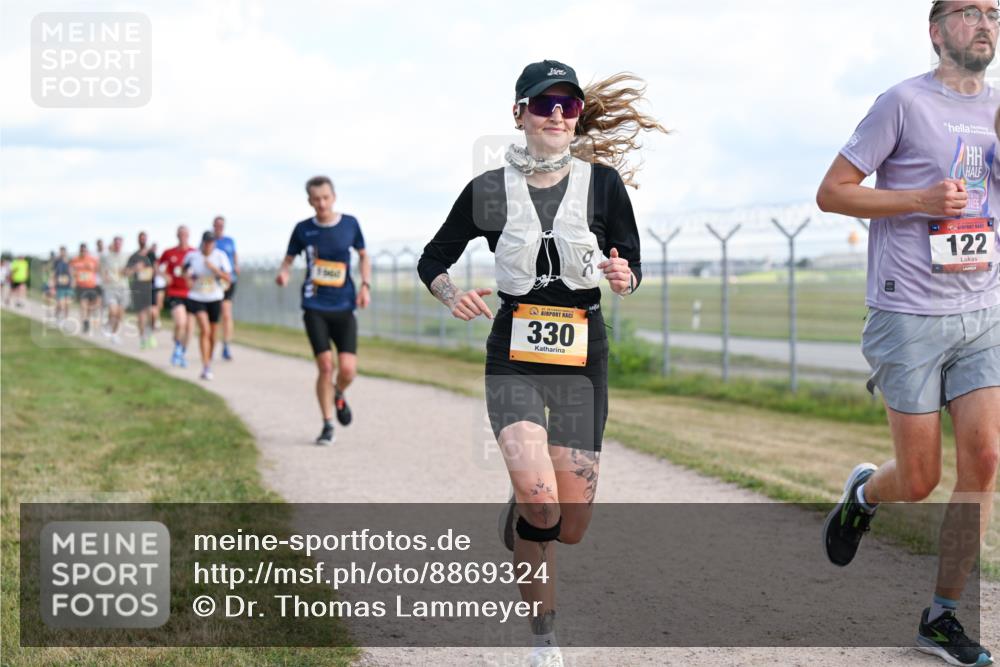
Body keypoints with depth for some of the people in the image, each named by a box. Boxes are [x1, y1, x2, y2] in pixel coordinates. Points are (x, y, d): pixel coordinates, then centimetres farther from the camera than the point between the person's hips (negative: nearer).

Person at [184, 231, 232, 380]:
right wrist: (188, 276, -7)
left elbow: (227, 278, -9)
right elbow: (186, 270, 15)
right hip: (196, 298, -2)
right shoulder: (192, 256, -5)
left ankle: (209, 362, 32)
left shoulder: (220, 256, -5)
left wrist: (214, 268, -22)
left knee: (213, 334, 9)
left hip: (215, 299, 2)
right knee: (205, 329, -19)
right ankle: (206, 367, -21)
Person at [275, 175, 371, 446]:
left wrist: (365, 285, 1)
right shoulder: (303, 229, 0)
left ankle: (338, 395, 27)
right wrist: (283, 273, -13)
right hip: (314, 308, -1)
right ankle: (327, 425, 8)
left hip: (344, 308, 1)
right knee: (325, 366, -10)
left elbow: (363, 255, 15)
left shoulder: (350, 223, 2)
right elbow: (289, 258, 10)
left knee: (348, 369, -10)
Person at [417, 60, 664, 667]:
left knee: (570, 526, 2)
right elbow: (433, 260, 8)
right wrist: (452, 296, -13)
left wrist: (624, 278, -16)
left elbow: (632, 264, 7)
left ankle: (521, 513, 40)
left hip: (583, 357, 2)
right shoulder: (490, 190, -2)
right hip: (514, 358, -1)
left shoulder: (602, 182, -2)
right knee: (540, 498, -23)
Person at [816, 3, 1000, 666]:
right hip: (910, 316, -5)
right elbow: (831, 192, -4)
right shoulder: (906, 102, -5)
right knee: (920, 482, -1)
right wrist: (920, 199, -16)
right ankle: (864, 493, 36)